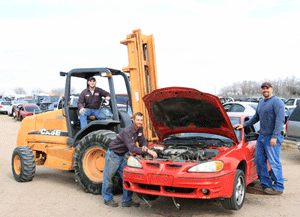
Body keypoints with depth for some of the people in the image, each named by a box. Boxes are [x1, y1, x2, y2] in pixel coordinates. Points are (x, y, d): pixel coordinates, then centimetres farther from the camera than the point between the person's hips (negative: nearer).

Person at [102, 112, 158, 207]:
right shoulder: (127, 131, -29)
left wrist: (144, 146, -17)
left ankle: (127, 201, 12)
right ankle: (108, 199, 22)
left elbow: (143, 141, 9)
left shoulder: (140, 129, -2)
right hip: (113, 155, -8)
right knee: (108, 177, 4)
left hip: (122, 156, 8)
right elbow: (132, 148, -38)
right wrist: (148, 151, -40)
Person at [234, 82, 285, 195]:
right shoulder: (261, 103, 17)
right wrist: (243, 125, 23)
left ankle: (278, 188, 7)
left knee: (274, 162, -4)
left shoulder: (277, 102, -10)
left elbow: (280, 120, -17)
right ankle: (266, 184, 19)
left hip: (272, 138, -9)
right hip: (261, 136, 9)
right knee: (259, 161, 9)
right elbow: (256, 118, 29)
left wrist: (274, 137, -23)